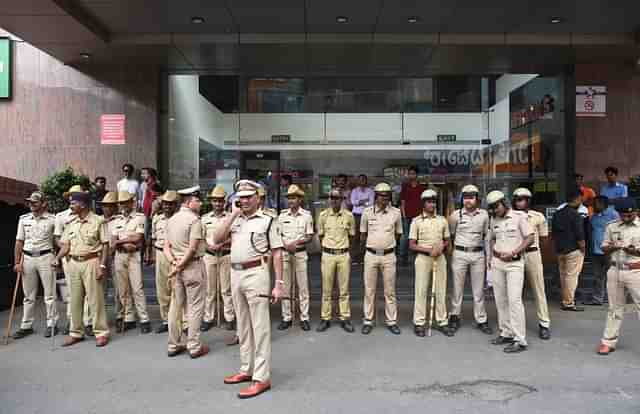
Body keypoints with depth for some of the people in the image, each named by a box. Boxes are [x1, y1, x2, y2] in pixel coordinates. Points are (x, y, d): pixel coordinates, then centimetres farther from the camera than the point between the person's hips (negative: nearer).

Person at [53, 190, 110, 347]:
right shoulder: (70, 223, 11)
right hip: (73, 263, 6)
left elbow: (105, 245, -6)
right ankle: (76, 332, 22)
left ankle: (101, 332, 7)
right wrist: (57, 258, -6)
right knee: (75, 299, 11)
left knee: (95, 298, -2)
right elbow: (65, 245, 13)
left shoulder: (98, 221, -5)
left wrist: (102, 265, -13)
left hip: (91, 262, -5)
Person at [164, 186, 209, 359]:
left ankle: (173, 345, 21)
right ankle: (194, 347, 7)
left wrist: (174, 263, -5)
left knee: (176, 306, 12)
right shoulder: (194, 219, -12)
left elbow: (166, 247, 8)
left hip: (176, 265, 7)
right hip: (193, 265, -7)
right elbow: (193, 248, -17)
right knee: (194, 307, 1)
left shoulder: (171, 220, 11)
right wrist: (180, 266, -10)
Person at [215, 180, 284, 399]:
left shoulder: (267, 220, -3)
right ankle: (247, 369, 29)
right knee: (243, 326, 16)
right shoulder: (234, 220, 14)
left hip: (256, 274, -6)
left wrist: (279, 284, -11)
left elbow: (277, 253, -5)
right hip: (235, 274, 6)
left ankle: (261, 377, 3)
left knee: (260, 327, -2)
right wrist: (233, 214, -3)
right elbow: (217, 239, 1)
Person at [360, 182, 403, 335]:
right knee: (369, 290, 6)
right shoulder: (367, 212, -1)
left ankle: (391, 321, 18)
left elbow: (398, 233, 13)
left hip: (389, 255, 0)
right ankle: (368, 321, 17)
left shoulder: (396, 212, -1)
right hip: (371, 255, 0)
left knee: (390, 291, 7)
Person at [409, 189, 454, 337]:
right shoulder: (416, 221, -1)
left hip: (440, 258, 3)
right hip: (423, 258, -3)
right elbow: (412, 245, -4)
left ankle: (442, 322, 15)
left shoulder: (442, 220, 8)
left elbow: (447, 240, 14)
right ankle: (419, 323, 7)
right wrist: (429, 250, -16)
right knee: (421, 290, 0)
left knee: (441, 291, 7)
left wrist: (441, 247, -8)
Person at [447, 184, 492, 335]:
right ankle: (455, 317, 18)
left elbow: (486, 236, 11)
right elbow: (450, 235, 9)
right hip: (459, 254, -1)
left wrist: (488, 256, 10)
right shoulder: (456, 215, -3)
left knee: (479, 289, 7)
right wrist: (450, 251, 8)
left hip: (478, 254, 2)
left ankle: (481, 320, 16)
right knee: (458, 287, 6)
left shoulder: (484, 215, 3)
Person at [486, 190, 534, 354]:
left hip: (514, 263, -6)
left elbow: (529, 238, -9)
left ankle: (520, 340, -5)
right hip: (497, 263, 6)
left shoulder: (519, 216, -8)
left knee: (514, 300, -10)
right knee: (500, 300, 9)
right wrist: (492, 255, 9)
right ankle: (506, 333, 22)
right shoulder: (494, 220, 9)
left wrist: (512, 253, -15)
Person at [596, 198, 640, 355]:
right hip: (615, 271, 3)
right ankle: (608, 342, 19)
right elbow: (604, 248, 11)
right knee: (615, 308, 12)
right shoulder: (611, 227, 8)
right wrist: (612, 247, -10)